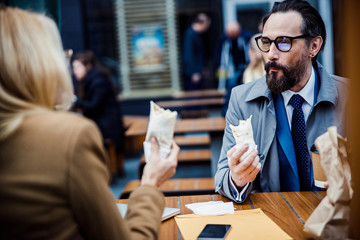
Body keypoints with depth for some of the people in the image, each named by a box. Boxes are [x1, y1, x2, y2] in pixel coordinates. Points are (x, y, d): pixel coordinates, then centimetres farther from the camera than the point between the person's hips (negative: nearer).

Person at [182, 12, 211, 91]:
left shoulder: (197, 34, 9)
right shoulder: (190, 35, -19)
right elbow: (188, 55, -22)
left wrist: (203, 68, 23)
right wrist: (195, 72, -21)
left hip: (199, 71, 10)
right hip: (193, 72, -10)